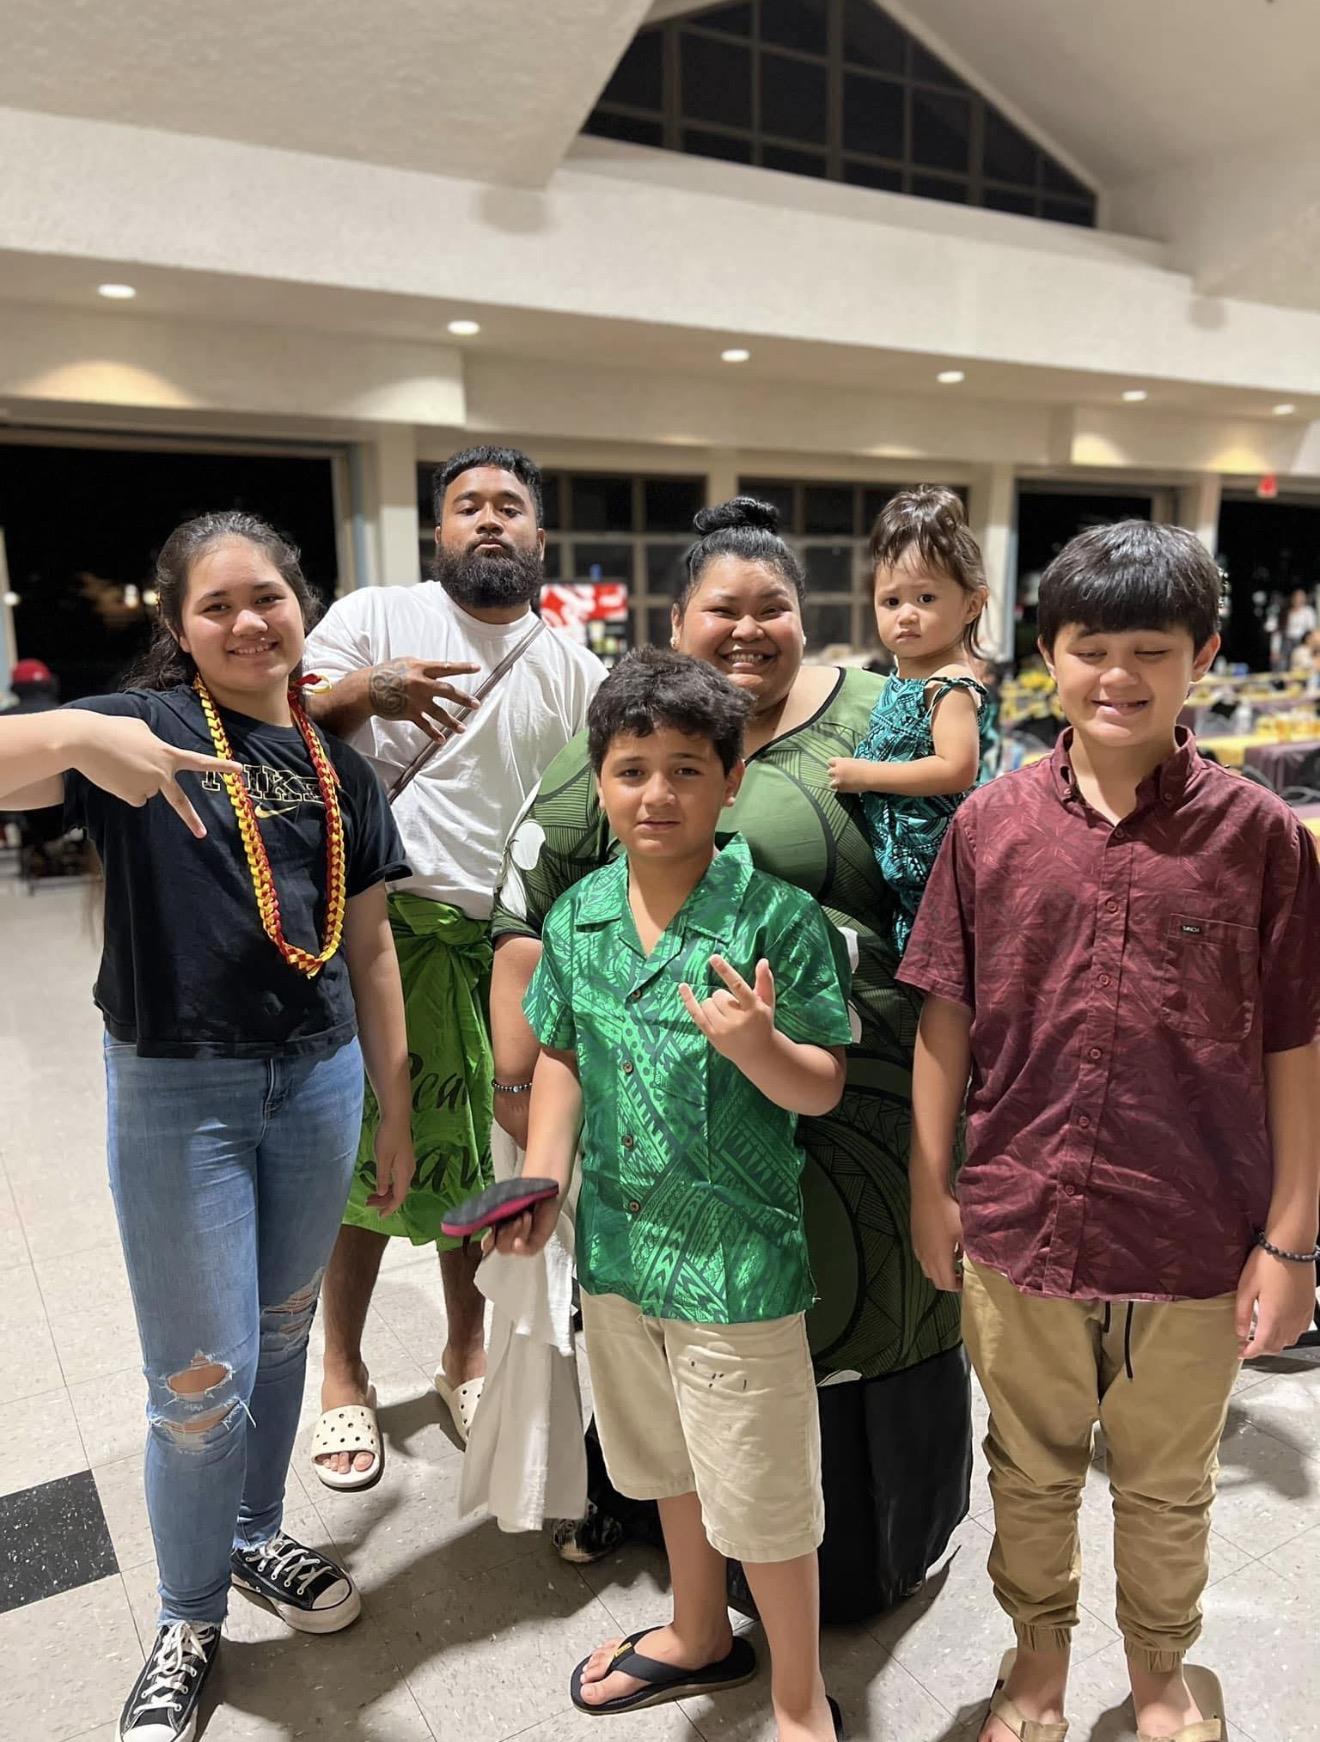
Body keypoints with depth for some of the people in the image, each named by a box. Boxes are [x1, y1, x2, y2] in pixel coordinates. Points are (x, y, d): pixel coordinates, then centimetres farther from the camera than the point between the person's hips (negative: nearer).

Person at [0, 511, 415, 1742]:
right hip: (177, 1086, -4)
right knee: (201, 1381, 5)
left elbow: (368, 947, 10)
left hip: (319, 1076, 4)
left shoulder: (339, 766, 6)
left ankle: (255, 1539, 44)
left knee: (283, 1331, 19)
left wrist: (395, 1110, 11)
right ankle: (187, 1620, 30)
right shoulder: (142, 726, -6)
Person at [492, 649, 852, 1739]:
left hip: (738, 1258, -5)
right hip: (619, 1243, 6)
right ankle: (700, 1637, 53)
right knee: (668, 1460, 27)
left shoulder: (778, 920, -18)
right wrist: (544, 1177, -3)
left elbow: (822, 1088, -14)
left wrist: (757, 1044, -33)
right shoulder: (579, 916, -2)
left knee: (763, 1494, 11)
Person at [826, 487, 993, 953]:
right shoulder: (903, 678, 11)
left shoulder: (951, 685, -17)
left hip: (933, 862, -10)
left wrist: (864, 774, -21)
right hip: (900, 864, 10)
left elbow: (957, 769, -27)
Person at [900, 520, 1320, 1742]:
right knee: (1031, 1469, 23)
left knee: (1169, 1483, 23)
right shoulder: (991, 825, -6)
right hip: (1019, 1227, 1)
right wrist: (930, 1188, 2)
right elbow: (945, 1016, 0)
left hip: (1195, 1243, -1)